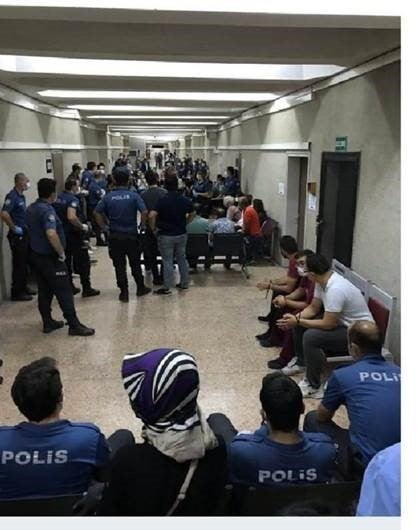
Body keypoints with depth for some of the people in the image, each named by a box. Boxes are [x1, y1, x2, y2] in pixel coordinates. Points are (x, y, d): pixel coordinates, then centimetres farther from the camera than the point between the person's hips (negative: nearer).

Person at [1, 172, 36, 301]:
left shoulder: (22, 196, 11)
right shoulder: (12, 196, -16)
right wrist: (14, 228, -20)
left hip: (25, 234, 9)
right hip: (17, 236, -9)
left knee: (24, 263, 16)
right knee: (18, 264, -2)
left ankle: (24, 287, 28)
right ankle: (17, 293, 7)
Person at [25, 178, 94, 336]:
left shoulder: (31, 208, 9)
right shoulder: (47, 210, -21)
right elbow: (51, 234, -35)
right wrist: (61, 253, -23)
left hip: (35, 255, 9)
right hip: (50, 258, -9)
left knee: (44, 291, 14)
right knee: (64, 292, -3)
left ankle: (48, 323, 22)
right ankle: (74, 325, 1)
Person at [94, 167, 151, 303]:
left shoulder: (108, 197, -2)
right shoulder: (134, 196, -7)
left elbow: (97, 213, -6)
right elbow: (144, 212, -17)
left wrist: (104, 227, 2)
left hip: (115, 236, 1)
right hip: (131, 235, -1)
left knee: (119, 266, 7)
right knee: (135, 264, 15)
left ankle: (124, 292, 11)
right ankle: (141, 288, 26)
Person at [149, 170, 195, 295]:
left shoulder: (162, 200, -17)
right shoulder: (185, 200, -2)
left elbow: (151, 216, -26)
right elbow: (192, 214, 11)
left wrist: (153, 228, -12)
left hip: (166, 235, -4)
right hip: (181, 234, 4)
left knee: (167, 261, 2)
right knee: (182, 259, 16)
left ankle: (166, 287, 8)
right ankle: (184, 283, 26)